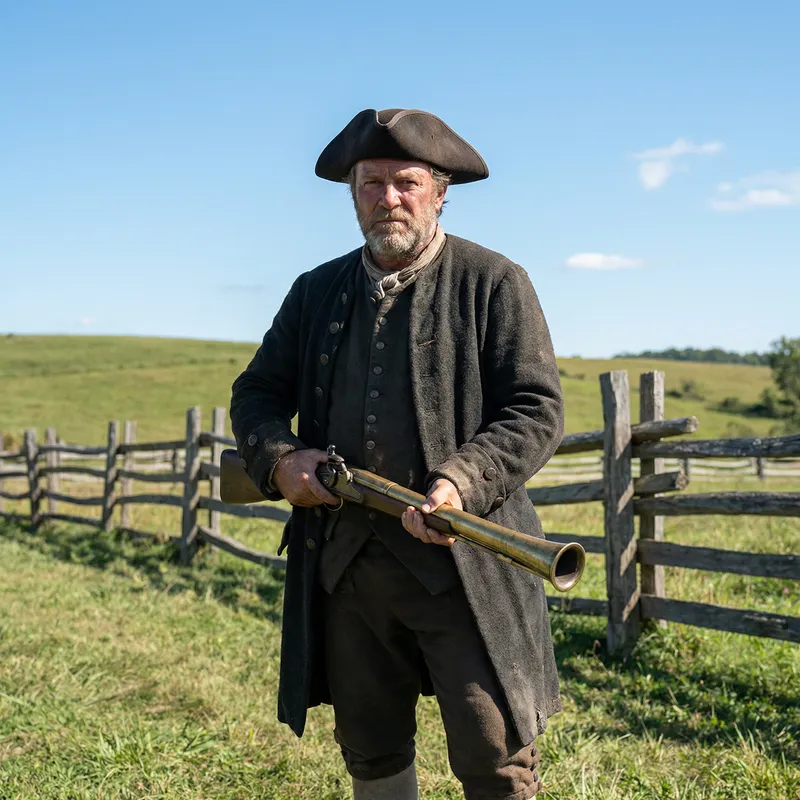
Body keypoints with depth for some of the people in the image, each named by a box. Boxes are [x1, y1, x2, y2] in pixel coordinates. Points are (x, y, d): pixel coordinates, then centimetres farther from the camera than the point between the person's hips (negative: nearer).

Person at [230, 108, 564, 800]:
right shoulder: (316, 292, 14)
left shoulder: (494, 283, 0)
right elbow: (256, 392, 17)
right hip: (344, 562, 5)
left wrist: (463, 481, -22)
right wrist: (278, 458, -5)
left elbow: (538, 410, -6)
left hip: (461, 562, -4)